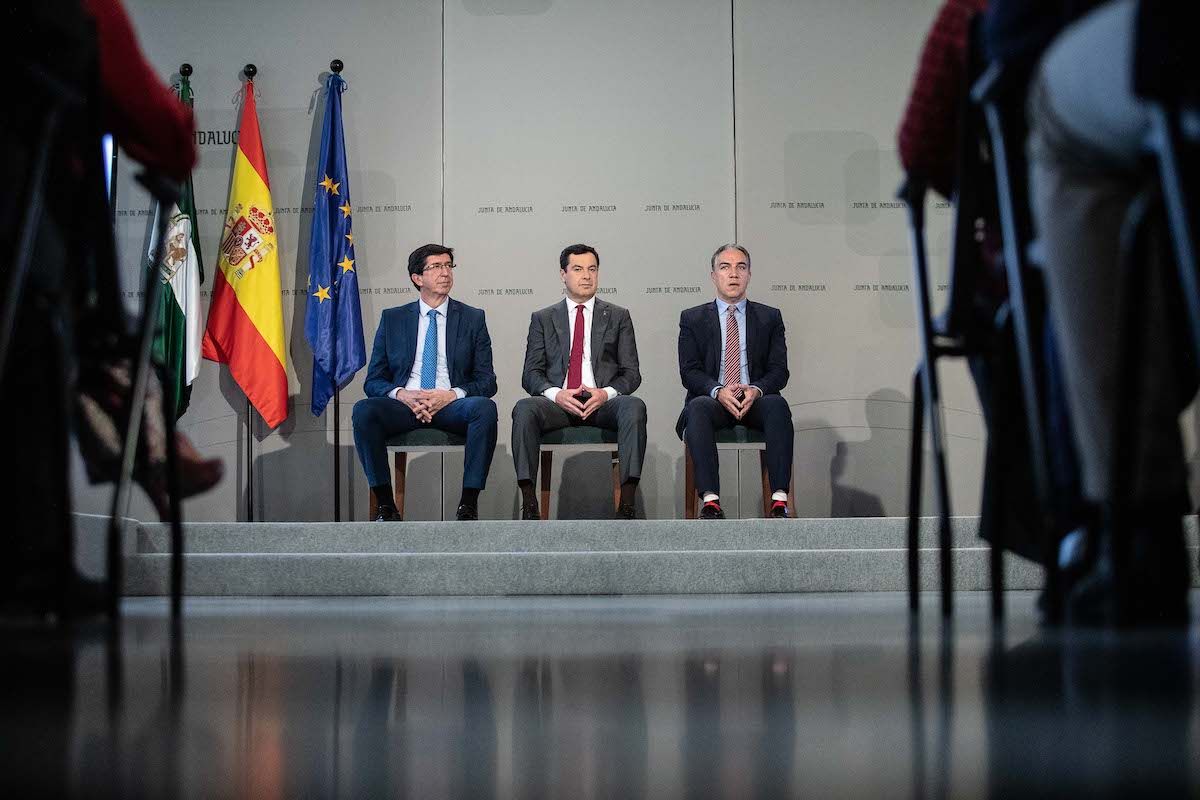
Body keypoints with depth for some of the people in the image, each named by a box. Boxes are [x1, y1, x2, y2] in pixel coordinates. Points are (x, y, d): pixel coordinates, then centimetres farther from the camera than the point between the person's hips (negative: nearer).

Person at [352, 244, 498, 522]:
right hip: (404, 404, 1)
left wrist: (452, 395, -13)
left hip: (452, 406, -1)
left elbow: (487, 382, 7)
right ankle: (385, 504, -24)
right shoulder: (393, 319, 14)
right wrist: (401, 394, -12)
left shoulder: (472, 319, 13)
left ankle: (469, 504, -28)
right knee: (364, 410, -31)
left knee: (484, 407, -34)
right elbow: (374, 381, 10)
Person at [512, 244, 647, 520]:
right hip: (558, 402, 0)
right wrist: (556, 394, -13)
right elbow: (531, 373, 9)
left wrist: (606, 393, -12)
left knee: (634, 406, -34)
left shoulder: (618, 317, 16)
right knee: (524, 409, -33)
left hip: (603, 403, 0)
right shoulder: (542, 319, 17)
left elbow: (631, 373, 10)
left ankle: (627, 504, -38)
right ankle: (529, 504, -35)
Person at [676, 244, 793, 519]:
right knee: (698, 407, -35)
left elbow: (779, 371, 6)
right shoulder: (693, 319, 13)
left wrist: (756, 390, -17)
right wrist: (718, 391, -19)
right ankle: (710, 500, -43)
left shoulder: (770, 318, 15)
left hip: (756, 401, 1)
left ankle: (779, 499, -40)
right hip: (713, 401, 0)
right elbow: (689, 371, 2)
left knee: (777, 404, -34)